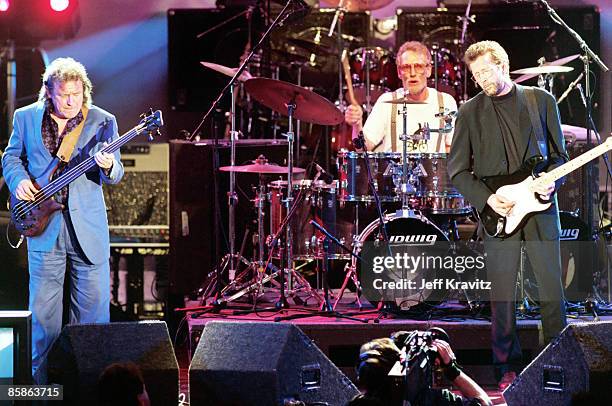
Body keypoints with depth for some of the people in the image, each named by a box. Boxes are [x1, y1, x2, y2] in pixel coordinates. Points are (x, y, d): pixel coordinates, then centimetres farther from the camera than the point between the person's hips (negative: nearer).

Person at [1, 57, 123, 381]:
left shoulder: (101, 121, 1)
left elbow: (114, 174, 1)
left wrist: (108, 167, -23)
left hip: (88, 228, 0)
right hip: (44, 226, 0)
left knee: (94, 302, 2)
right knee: (44, 307, 3)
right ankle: (44, 378, 14)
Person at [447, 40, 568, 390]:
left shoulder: (542, 101, 7)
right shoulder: (470, 113, 5)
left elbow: (559, 154, 11)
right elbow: (457, 171, 4)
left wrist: (551, 181, -10)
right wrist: (487, 199, -10)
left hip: (541, 208, 0)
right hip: (498, 214, 0)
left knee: (552, 290, 2)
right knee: (502, 296, -1)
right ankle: (509, 367, 9)